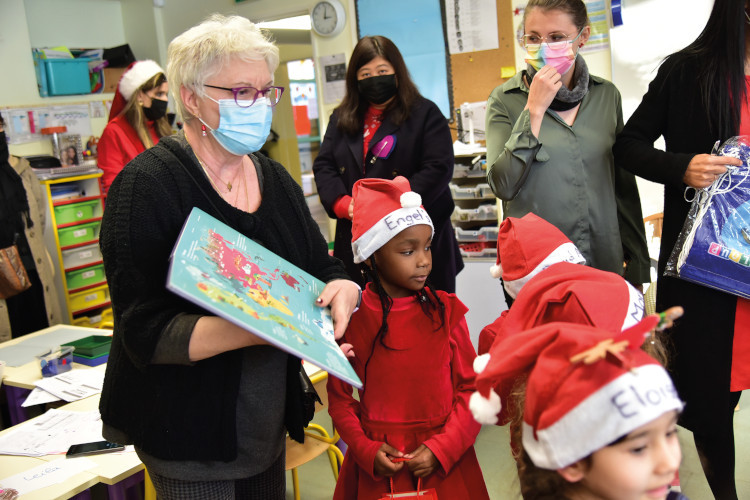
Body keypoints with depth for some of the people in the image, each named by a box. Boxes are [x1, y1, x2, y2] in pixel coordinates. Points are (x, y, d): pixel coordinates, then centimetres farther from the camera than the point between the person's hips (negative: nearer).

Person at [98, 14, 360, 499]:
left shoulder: (275, 180, 4)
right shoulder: (149, 185, -17)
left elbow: (325, 268, 8)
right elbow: (146, 331, -23)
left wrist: (340, 291, -17)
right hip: (189, 430, -6)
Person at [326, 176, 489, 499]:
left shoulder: (445, 311, -5)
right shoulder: (352, 318, -8)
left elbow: (471, 388, -2)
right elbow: (339, 397, 0)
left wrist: (442, 449, -11)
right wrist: (366, 449, -12)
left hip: (443, 461, 1)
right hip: (378, 466, -1)